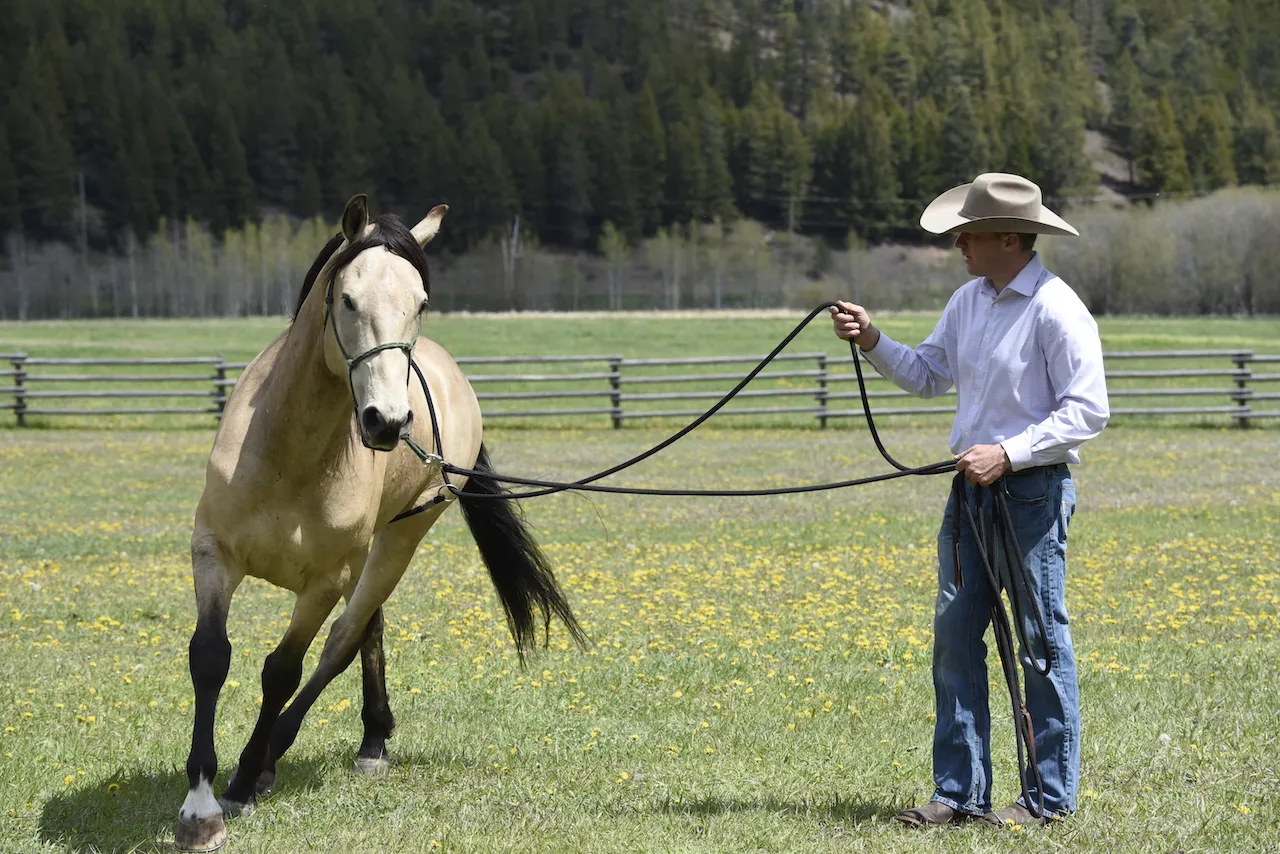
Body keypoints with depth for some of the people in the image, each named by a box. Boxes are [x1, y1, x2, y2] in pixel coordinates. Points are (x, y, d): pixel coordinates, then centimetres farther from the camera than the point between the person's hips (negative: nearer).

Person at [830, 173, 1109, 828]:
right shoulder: (968, 301, 10)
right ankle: (960, 792, 13)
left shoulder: (1057, 309, -14)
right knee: (955, 638, 7)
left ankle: (1049, 796, 8)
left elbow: (1088, 411, -17)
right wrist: (873, 343, 5)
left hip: (1034, 491, -8)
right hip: (970, 486, 8)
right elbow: (928, 376, 21)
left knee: (1040, 641, -1)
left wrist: (1007, 454, -21)